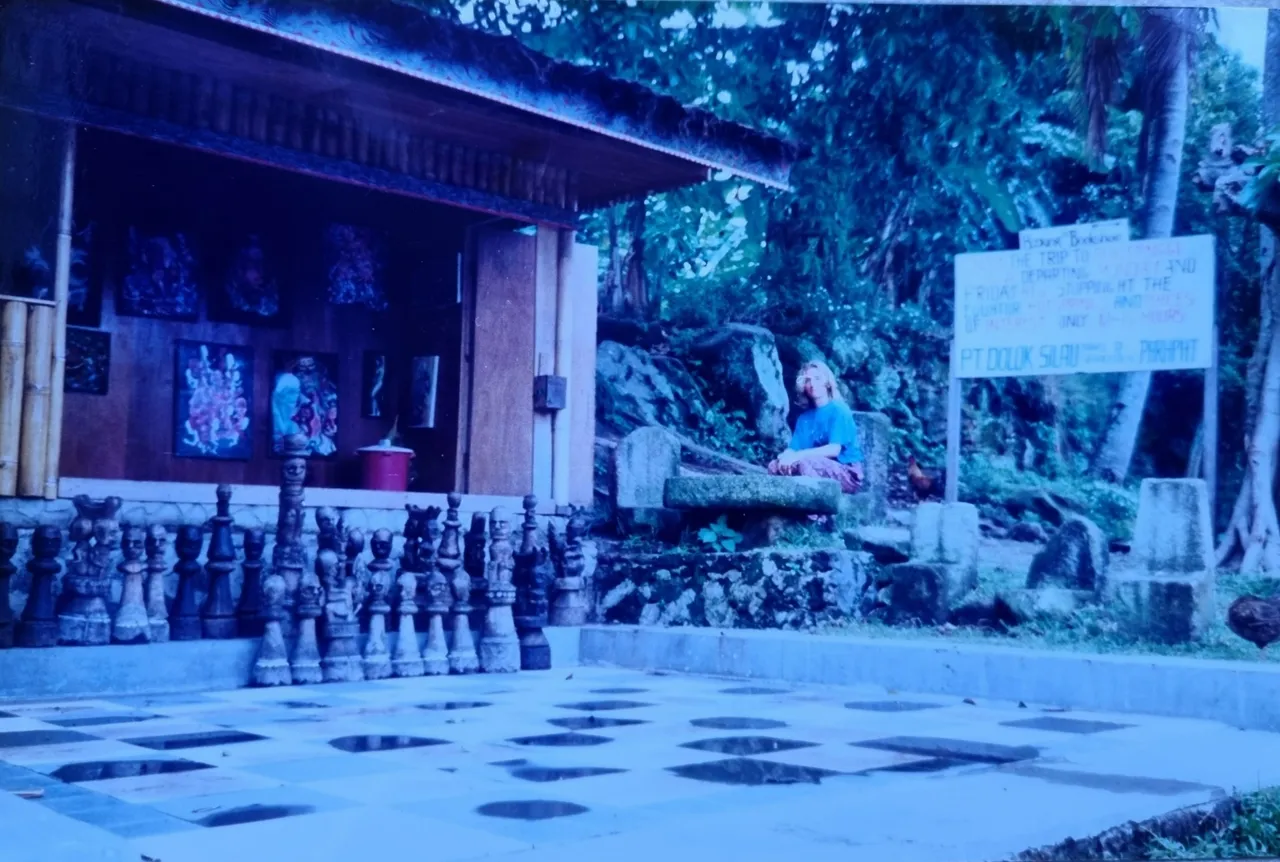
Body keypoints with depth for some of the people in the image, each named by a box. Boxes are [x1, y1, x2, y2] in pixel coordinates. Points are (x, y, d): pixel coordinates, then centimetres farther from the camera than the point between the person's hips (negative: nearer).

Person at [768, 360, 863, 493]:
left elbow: (834, 450, -17)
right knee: (775, 466, -16)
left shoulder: (839, 410, -5)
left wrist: (799, 455, -27)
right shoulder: (804, 417, 14)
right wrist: (787, 456, -22)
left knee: (804, 463, -33)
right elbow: (793, 449, 3)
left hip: (847, 475, -5)